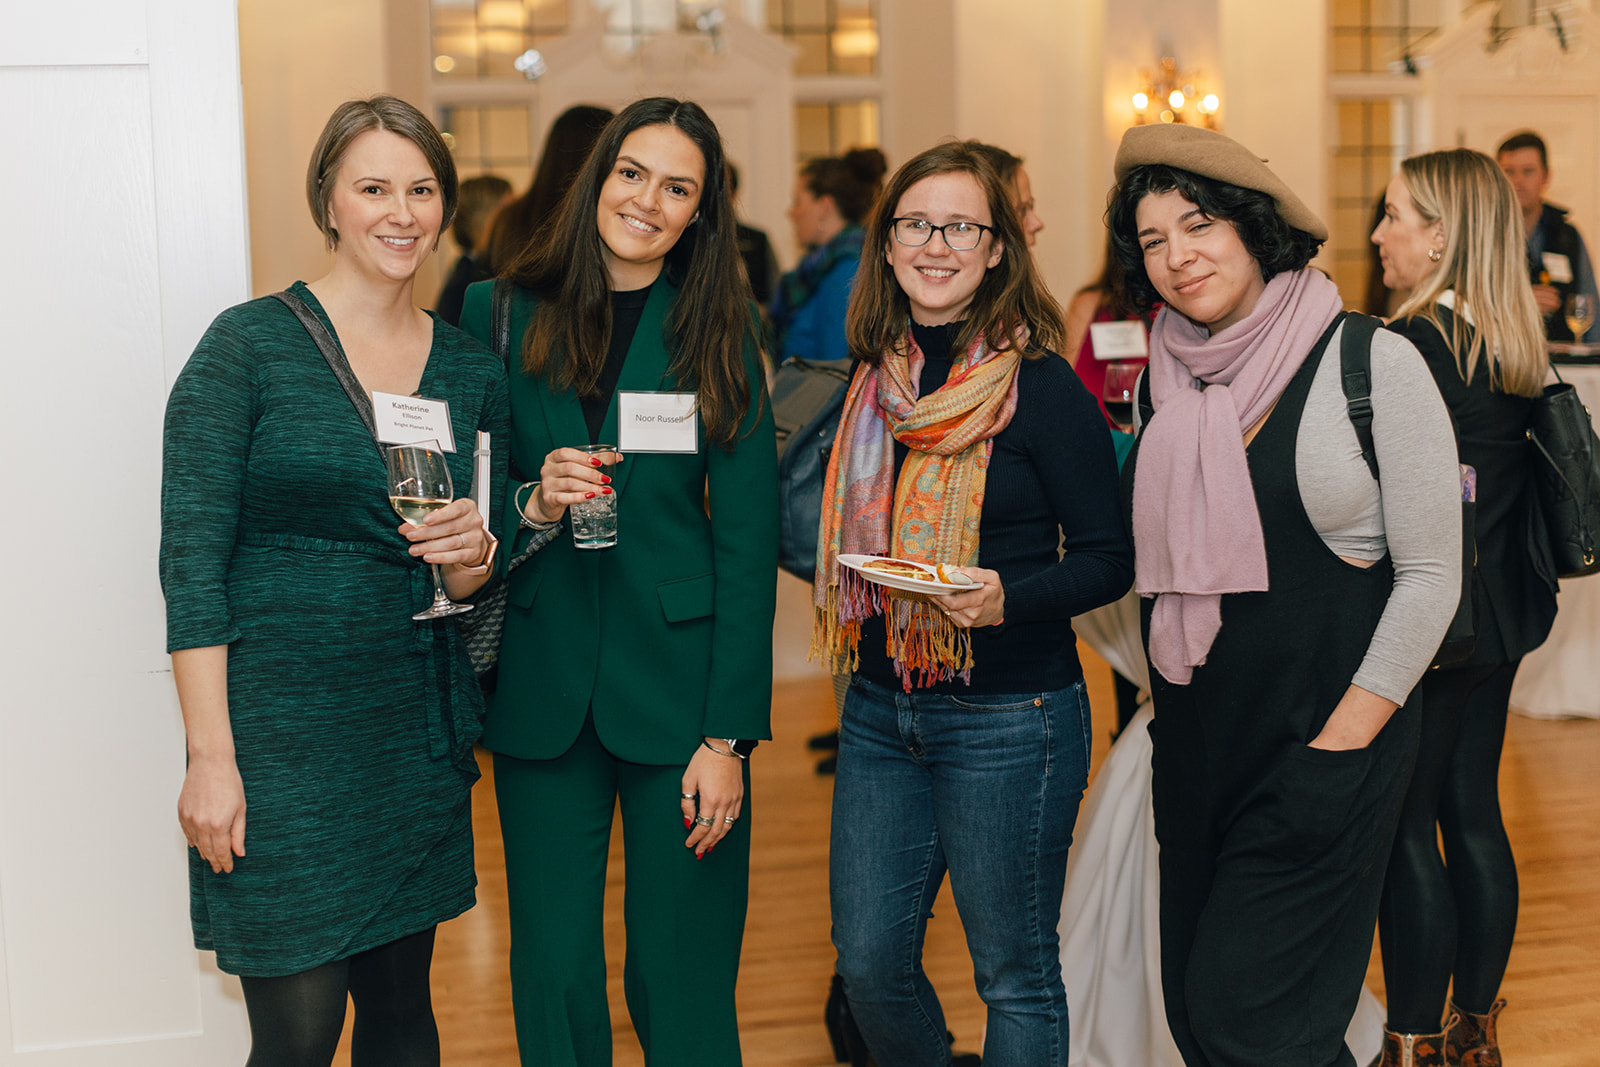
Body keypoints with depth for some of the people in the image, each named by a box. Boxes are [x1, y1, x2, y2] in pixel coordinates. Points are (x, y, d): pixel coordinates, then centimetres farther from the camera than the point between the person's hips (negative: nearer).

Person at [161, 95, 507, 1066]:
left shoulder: (473, 370, 8)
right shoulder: (249, 346, -6)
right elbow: (192, 560, -10)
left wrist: (473, 552, -9)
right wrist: (211, 756, -16)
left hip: (417, 723, 5)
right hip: (280, 722, -5)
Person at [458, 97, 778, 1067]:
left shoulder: (719, 334, 0)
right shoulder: (505, 315, 4)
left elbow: (748, 541, -4)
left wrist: (728, 735, -9)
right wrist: (530, 506, -14)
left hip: (678, 685, -1)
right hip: (542, 690, 2)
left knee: (683, 983, 6)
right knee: (553, 977, 9)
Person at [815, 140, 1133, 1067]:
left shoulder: (1042, 388, -10)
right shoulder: (874, 383, 7)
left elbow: (1109, 558, -9)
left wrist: (1010, 598, -25)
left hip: (1008, 719, -5)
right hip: (880, 708, 6)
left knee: (1016, 974, 7)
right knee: (869, 963, 12)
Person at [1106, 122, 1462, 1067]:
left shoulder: (1374, 363, -10)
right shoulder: (1173, 371, 7)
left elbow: (1431, 575, -9)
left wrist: (1341, 744, -13)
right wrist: (1154, 677, 9)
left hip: (1323, 739, -6)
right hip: (1195, 737, 6)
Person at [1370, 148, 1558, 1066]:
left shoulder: (1415, 345, -18)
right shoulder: (1522, 343, 7)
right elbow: (1514, 479, 13)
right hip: (1501, 613, 8)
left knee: (1405, 828, 2)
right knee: (1474, 810, 16)